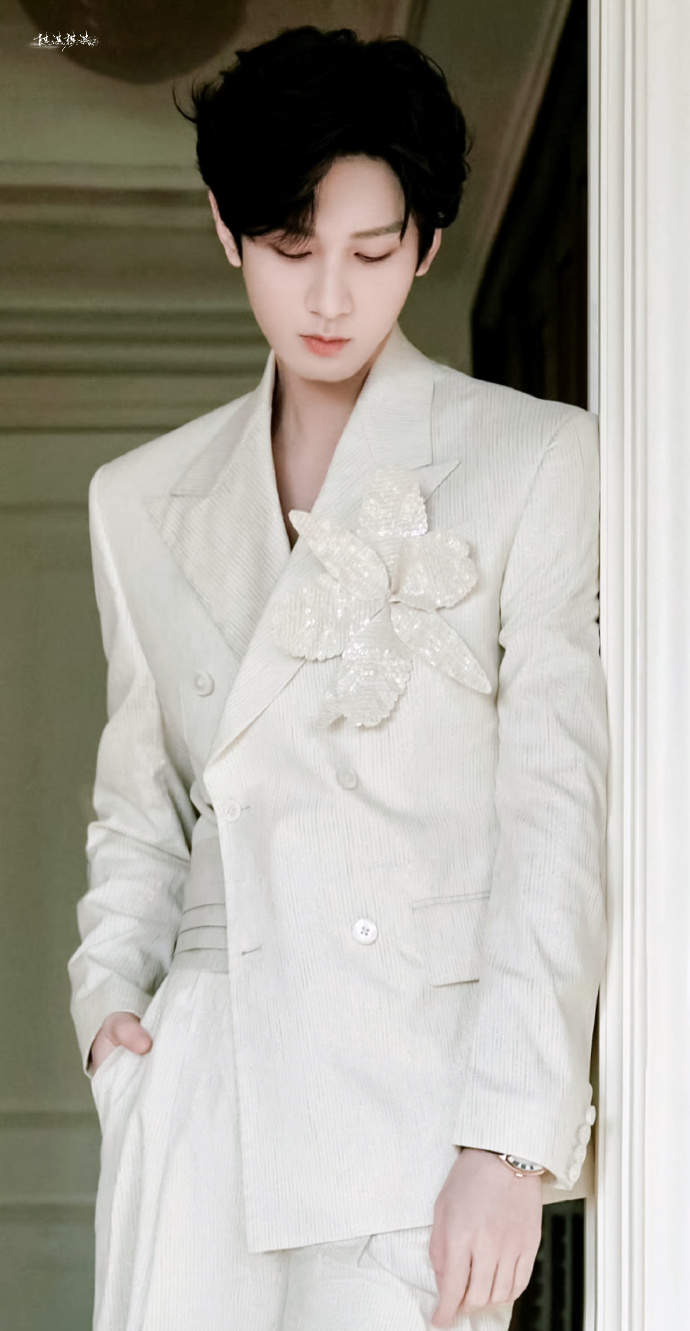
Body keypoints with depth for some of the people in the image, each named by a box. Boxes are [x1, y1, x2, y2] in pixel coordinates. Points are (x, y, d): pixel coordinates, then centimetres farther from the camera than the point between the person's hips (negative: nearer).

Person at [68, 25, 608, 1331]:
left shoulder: (537, 463, 3)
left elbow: (556, 810, -3)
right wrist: (111, 989, 3)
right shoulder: (140, 499, 16)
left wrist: (511, 1135, -10)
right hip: (198, 1074, 3)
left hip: (427, 1070, -3)